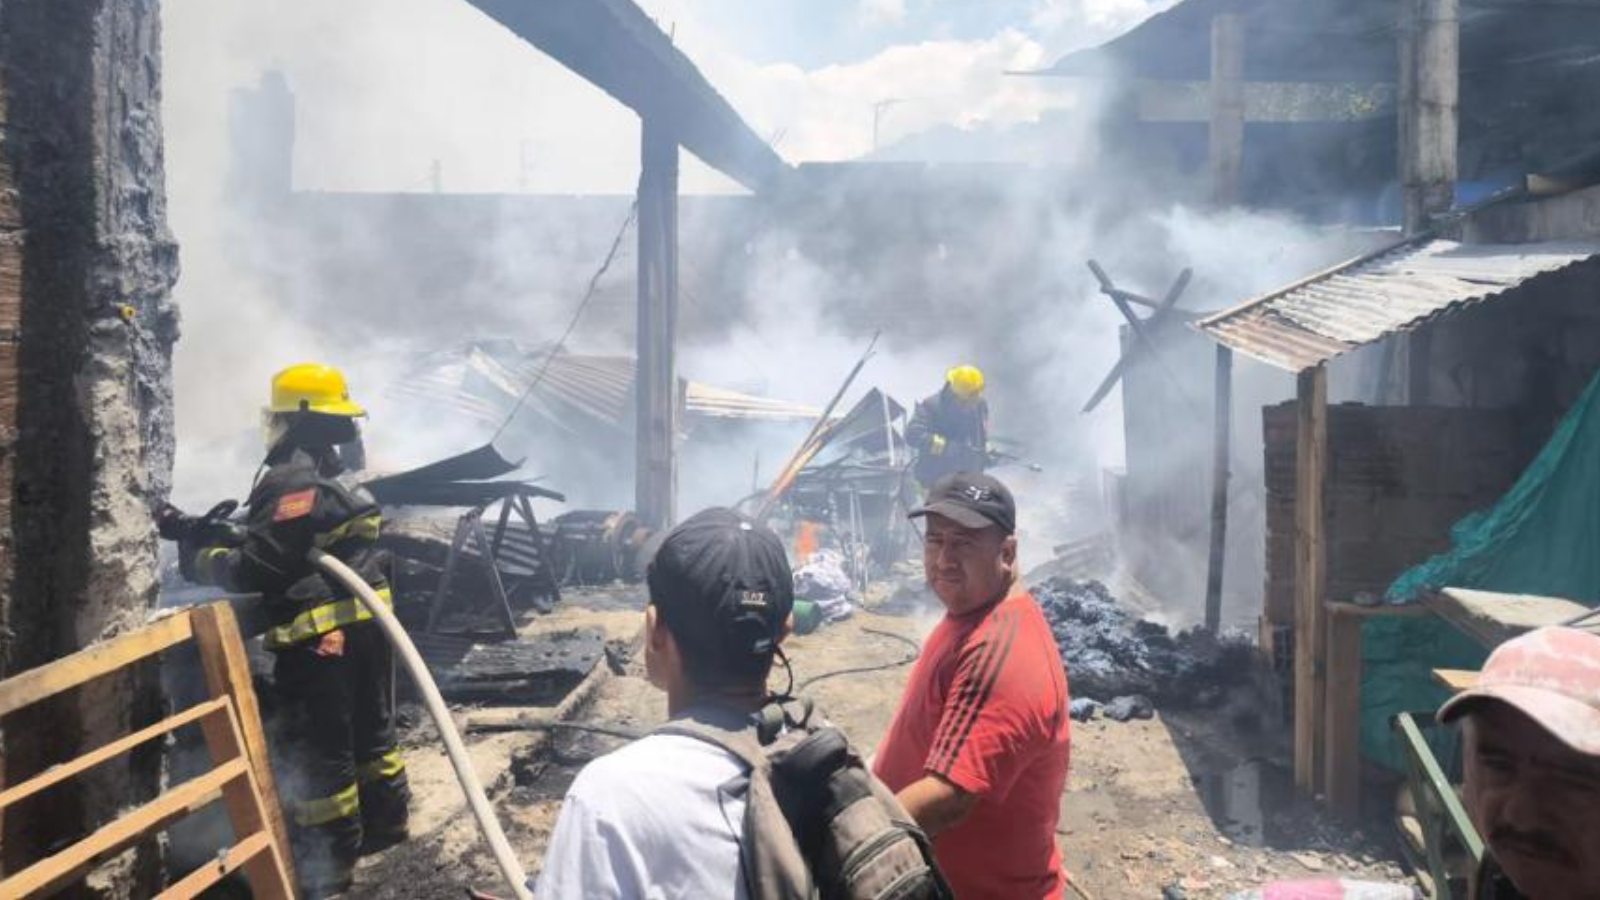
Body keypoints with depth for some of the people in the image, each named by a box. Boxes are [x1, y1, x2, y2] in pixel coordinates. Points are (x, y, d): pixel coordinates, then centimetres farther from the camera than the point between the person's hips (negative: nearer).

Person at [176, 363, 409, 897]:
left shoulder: (292, 480, -18)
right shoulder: (340, 472, 13)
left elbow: (254, 569, -19)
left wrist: (199, 558, -5)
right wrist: (234, 529, 12)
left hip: (320, 635, -9)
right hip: (366, 623, 9)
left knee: (318, 749, 3)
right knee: (369, 727, 22)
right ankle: (385, 821, 36)